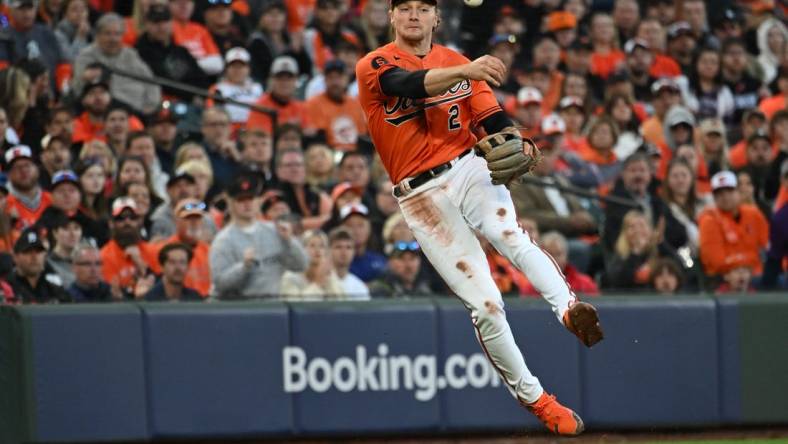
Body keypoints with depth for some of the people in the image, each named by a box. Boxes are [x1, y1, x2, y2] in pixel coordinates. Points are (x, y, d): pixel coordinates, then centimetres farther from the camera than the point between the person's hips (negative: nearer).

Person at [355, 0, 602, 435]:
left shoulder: (459, 64, 14)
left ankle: (569, 309, -52)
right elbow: (409, 84, -23)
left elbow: (492, 120, 4)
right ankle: (534, 398, 2)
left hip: (468, 167, 2)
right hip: (421, 196, -2)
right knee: (484, 304, -7)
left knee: (512, 236, -32)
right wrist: (465, 72, -40)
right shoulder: (373, 66, 0)